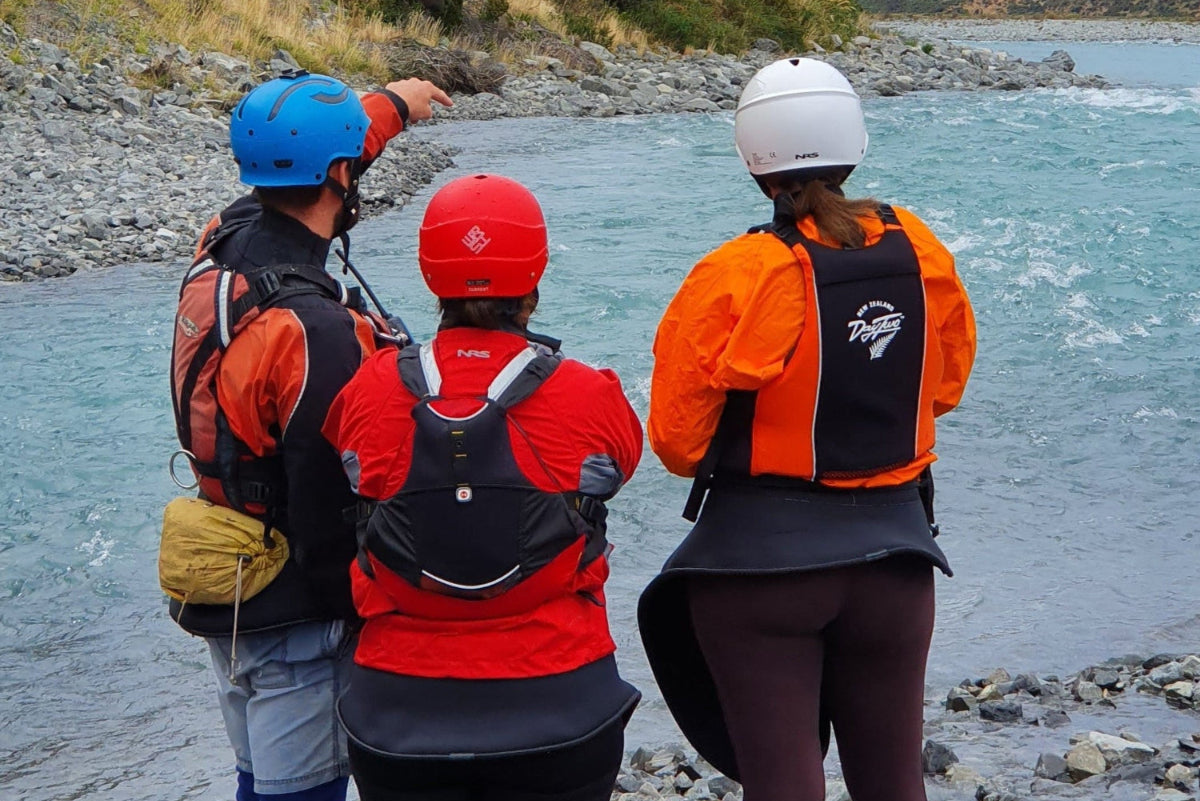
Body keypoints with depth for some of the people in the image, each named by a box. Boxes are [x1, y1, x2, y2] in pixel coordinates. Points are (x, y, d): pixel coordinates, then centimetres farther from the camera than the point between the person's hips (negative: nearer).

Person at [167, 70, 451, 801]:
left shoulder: (219, 251, -2)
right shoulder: (314, 329, -28)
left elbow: (303, 169, 20)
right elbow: (332, 506, -26)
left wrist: (390, 105, 35)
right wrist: (368, 616, -14)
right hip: (299, 612, -9)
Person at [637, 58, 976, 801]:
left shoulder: (736, 276, -17)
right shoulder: (920, 250, -4)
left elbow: (679, 438, -11)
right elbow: (947, 381, 10)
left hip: (760, 558, -4)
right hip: (895, 548, 4)